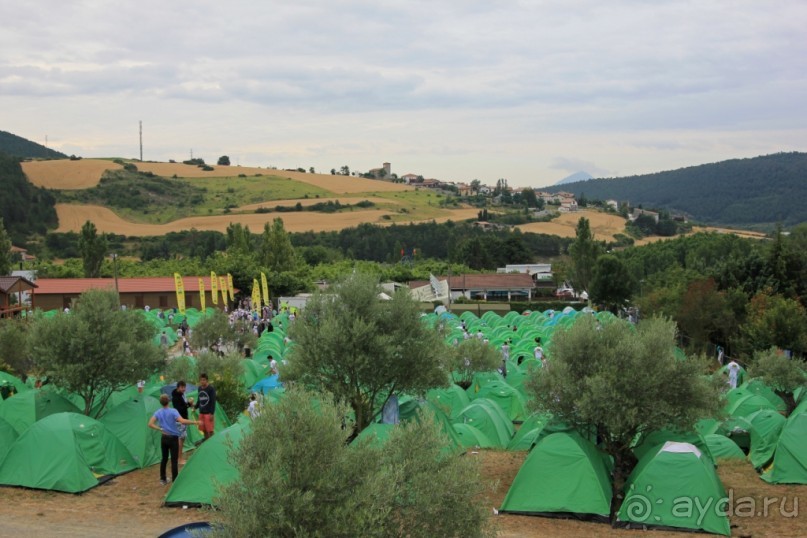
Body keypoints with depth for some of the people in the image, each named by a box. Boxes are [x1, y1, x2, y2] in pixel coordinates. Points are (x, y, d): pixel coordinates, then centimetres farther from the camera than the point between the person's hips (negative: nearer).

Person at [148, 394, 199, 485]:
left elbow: (150, 424, -9)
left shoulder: (158, 412, 0)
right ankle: (174, 481, 2)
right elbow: (182, 421, -28)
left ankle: (162, 479, 25)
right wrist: (195, 422, -21)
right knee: (174, 460, 0)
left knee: (164, 458, 18)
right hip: (173, 438, -5)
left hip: (164, 438, 5)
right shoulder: (173, 411, -14)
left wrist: (160, 429, -4)